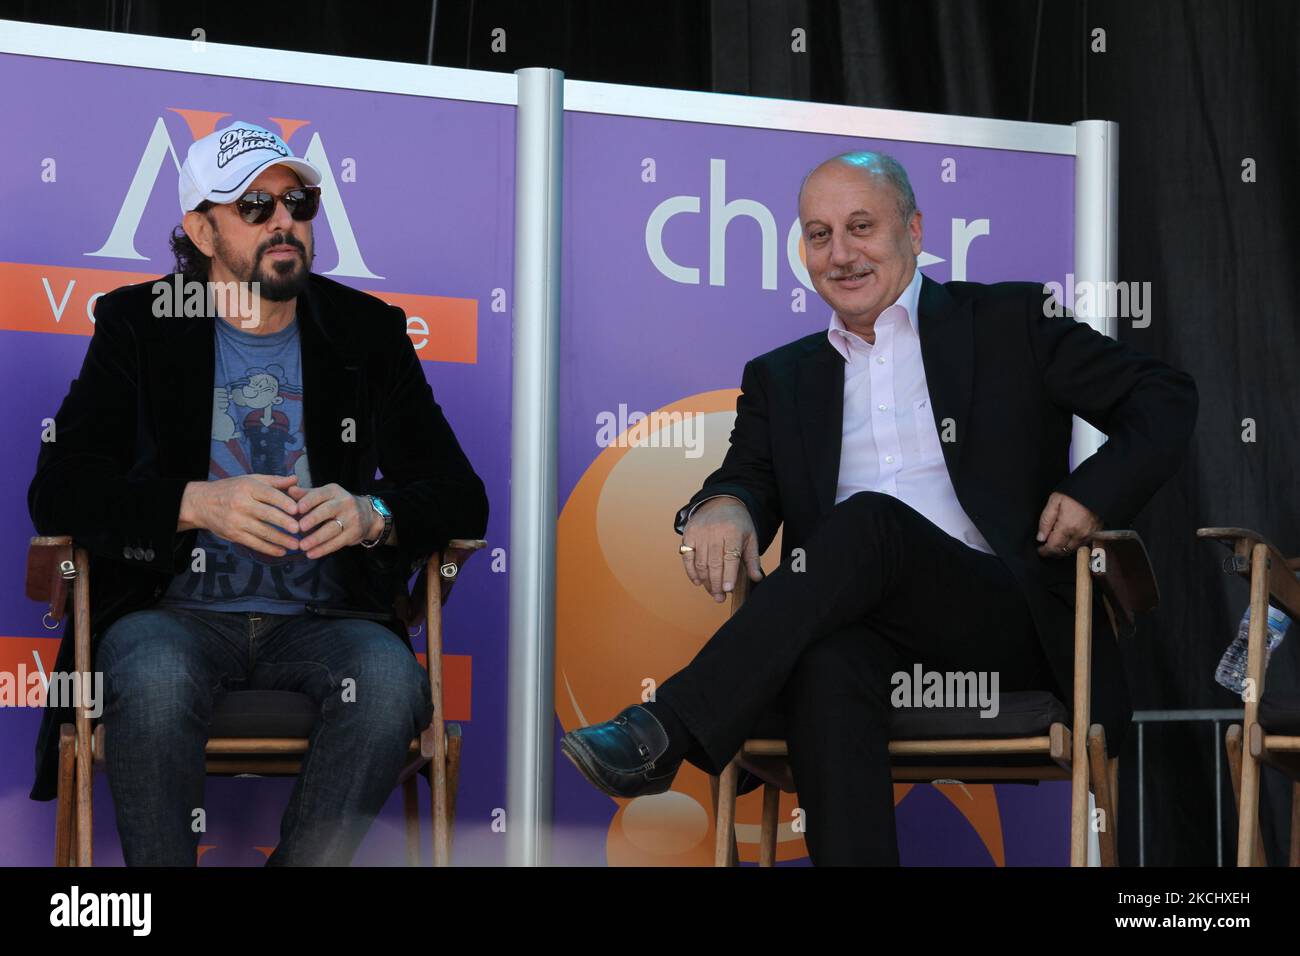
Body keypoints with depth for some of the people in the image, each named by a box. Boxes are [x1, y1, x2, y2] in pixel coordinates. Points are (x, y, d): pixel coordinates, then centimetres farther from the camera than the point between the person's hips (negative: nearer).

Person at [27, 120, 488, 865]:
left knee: (390, 679, -32)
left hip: (322, 620, 1)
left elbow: (461, 497, 9)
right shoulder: (139, 328, 7)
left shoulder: (369, 335, 11)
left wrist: (373, 516, -14)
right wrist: (201, 503, -19)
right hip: (174, 612, -1)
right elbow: (58, 491, -3)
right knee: (154, 677, -36)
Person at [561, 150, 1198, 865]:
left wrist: (1093, 494, -6)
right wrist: (721, 507, -13)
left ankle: (667, 731, -39)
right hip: (866, 620, 2)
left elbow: (1165, 400, 13)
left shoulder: (1010, 322, 15)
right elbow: (748, 478, 13)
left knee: (871, 519, -32)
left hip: (1007, 616, -2)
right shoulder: (782, 377, 25)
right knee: (827, 664, -36)